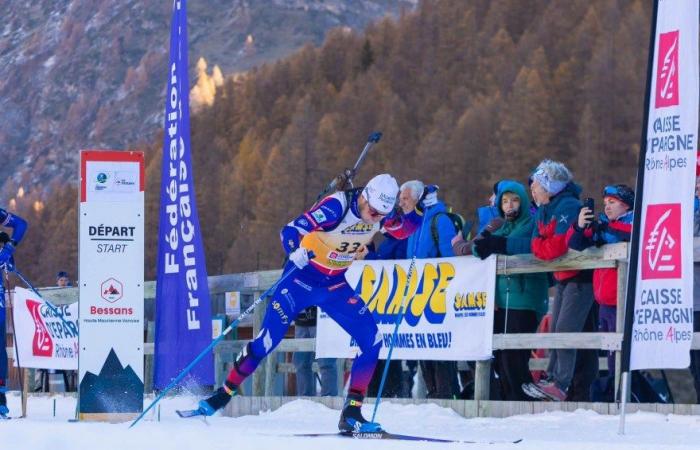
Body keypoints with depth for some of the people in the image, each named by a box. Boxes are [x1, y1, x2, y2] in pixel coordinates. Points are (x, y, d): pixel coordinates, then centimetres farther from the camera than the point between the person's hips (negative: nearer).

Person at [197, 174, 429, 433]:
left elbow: (403, 230, 10)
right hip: (303, 277, -5)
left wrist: (421, 209, -11)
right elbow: (290, 231, -32)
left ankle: (351, 413, -4)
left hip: (335, 285, 5)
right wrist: (296, 251, -54)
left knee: (372, 341, -10)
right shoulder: (337, 206, -28)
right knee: (267, 340, -12)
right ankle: (223, 395, 5)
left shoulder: (382, 211, -10)